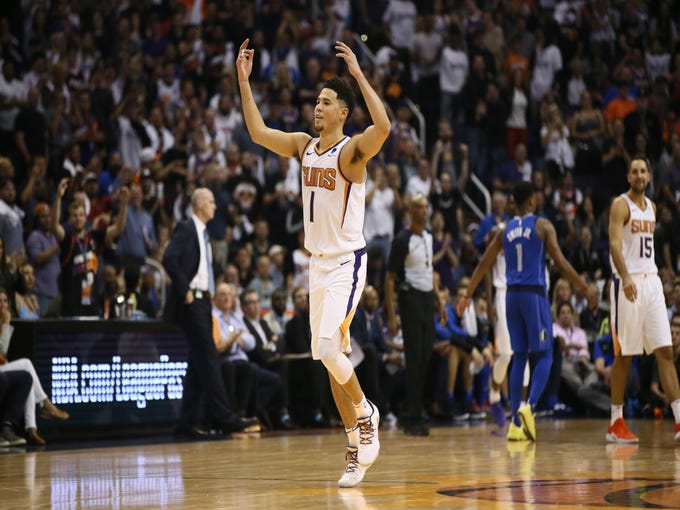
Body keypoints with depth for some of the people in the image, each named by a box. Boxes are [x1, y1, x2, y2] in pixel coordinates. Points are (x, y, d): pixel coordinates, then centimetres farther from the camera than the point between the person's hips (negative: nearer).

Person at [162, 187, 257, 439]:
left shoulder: (202, 232, 18)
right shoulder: (186, 229, -9)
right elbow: (169, 259, -22)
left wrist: (208, 294, 13)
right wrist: (185, 291, -19)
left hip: (203, 300, 9)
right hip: (192, 302, -9)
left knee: (198, 363, 7)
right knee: (209, 359, -12)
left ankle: (186, 423, 10)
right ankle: (225, 418, -14)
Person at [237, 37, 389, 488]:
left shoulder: (353, 150, -14)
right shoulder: (304, 146, 8)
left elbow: (384, 127, -34)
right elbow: (258, 132, 14)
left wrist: (359, 74, -34)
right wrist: (244, 80, 7)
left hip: (347, 263, -8)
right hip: (318, 264, 8)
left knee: (328, 348, -22)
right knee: (331, 357, 8)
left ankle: (366, 413, 3)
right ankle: (357, 448, 16)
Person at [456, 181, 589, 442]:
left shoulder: (505, 230, 11)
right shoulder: (542, 226, -3)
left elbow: (484, 265, 15)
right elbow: (560, 263, -11)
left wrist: (467, 295, 24)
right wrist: (585, 288, -6)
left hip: (512, 294, 5)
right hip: (534, 294, -5)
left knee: (519, 357, 10)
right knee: (544, 355, 1)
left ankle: (516, 423, 6)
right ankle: (529, 406, -21)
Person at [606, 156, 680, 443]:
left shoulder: (651, 207, 16)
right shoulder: (621, 204, -7)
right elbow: (614, 244, -20)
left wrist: (650, 275, 18)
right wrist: (625, 278, -34)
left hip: (652, 282, 7)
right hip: (628, 284, -7)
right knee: (624, 355, -1)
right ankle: (616, 424, 8)